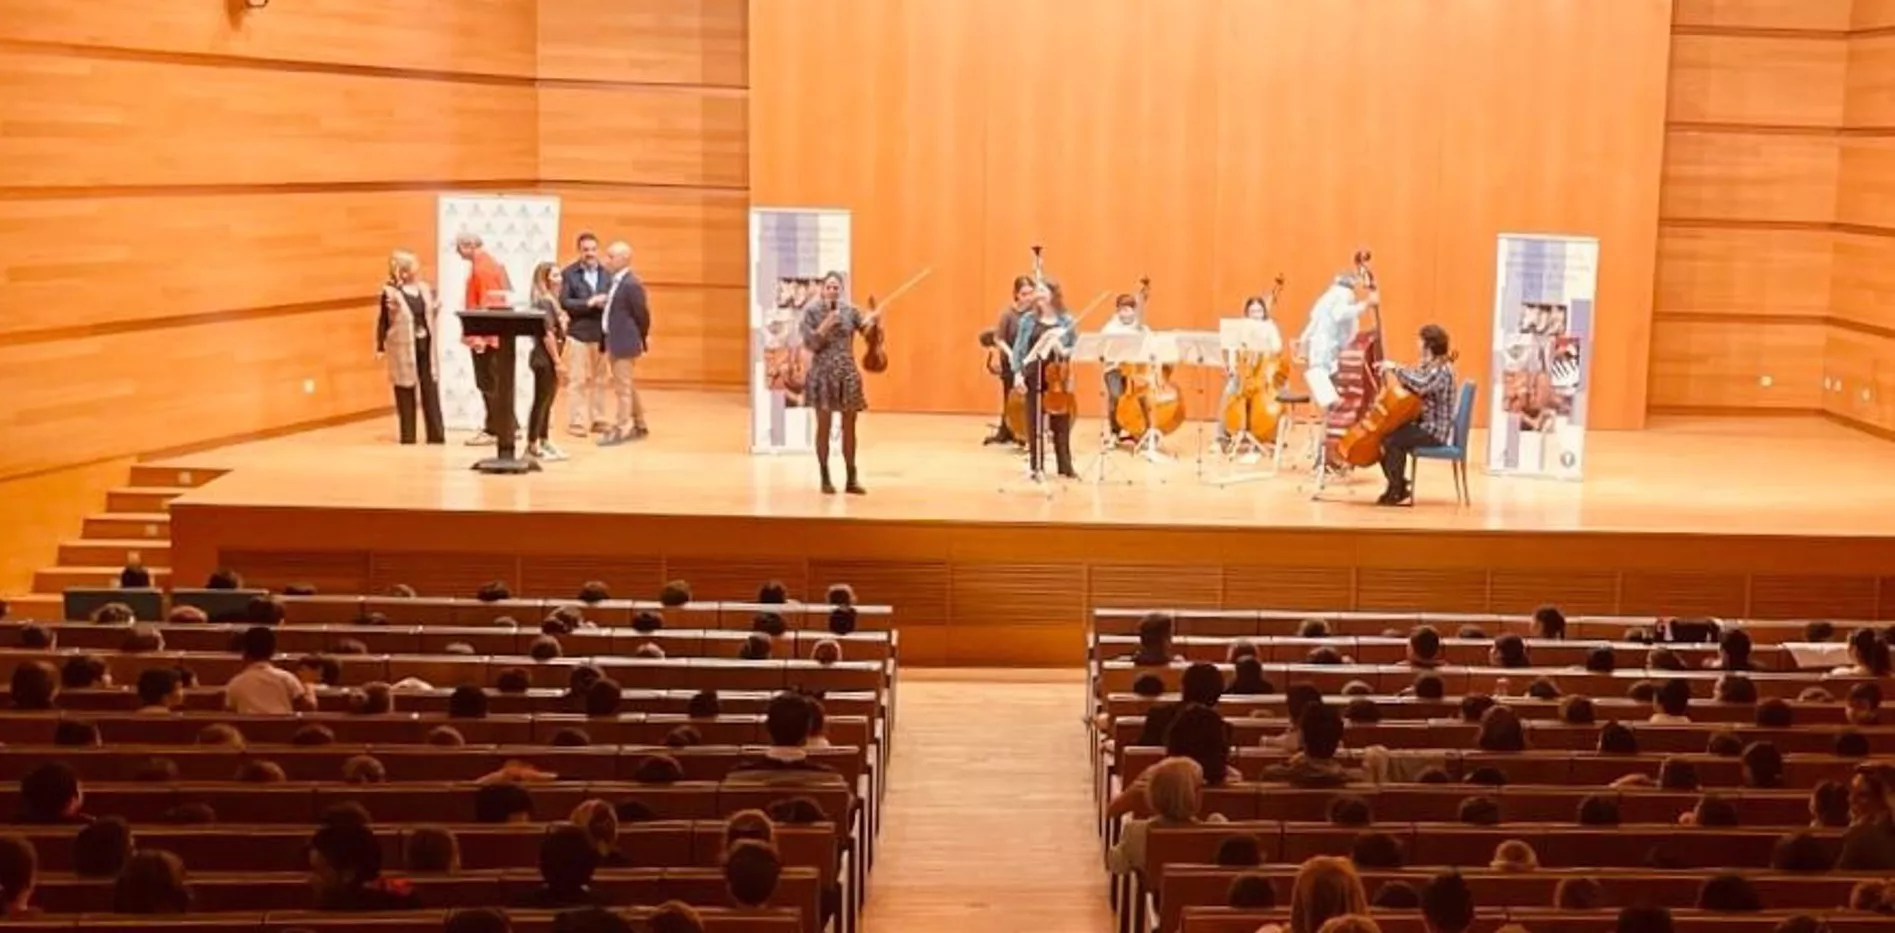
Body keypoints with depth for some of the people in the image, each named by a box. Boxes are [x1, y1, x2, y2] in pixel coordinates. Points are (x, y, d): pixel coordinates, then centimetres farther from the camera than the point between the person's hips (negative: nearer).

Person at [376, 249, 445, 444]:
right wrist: (380, 348, -10)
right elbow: (383, 322, -7)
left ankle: (436, 434, 10)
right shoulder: (391, 293, -9)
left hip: (425, 345, 5)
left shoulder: (424, 289, 7)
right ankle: (408, 436, 9)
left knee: (431, 390, 5)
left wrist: (436, 310, 0)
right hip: (404, 348, -5)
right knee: (406, 393, 2)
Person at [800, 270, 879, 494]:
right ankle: (825, 478, 10)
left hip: (848, 374, 3)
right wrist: (826, 324, -19)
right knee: (824, 426, 1)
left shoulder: (850, 310, 3)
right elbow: (810, 343, -9)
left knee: (849, 427, 5)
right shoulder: (811, 311, -4)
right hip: (823, 374, -3)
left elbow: (867, 332, 0)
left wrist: (873, 321, -19)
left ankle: (852, 478, 12)